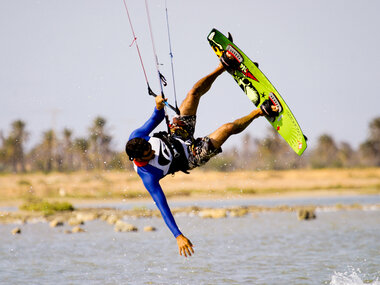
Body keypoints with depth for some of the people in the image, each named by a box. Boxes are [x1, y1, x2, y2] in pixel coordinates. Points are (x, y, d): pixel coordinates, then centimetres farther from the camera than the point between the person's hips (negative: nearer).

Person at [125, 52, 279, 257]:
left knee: (194, 92, -2)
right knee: (229, 128, -16)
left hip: (177, 135, 5)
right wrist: (178, 236, -41)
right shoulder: (148, 176, -37)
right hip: (191, 157, -5)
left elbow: (157, 119, -7)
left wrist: (159, 107, -29)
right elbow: (162, 206, -36)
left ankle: (224, 65, 24)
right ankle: (259, 112, 14)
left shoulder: (136, 138, -24)